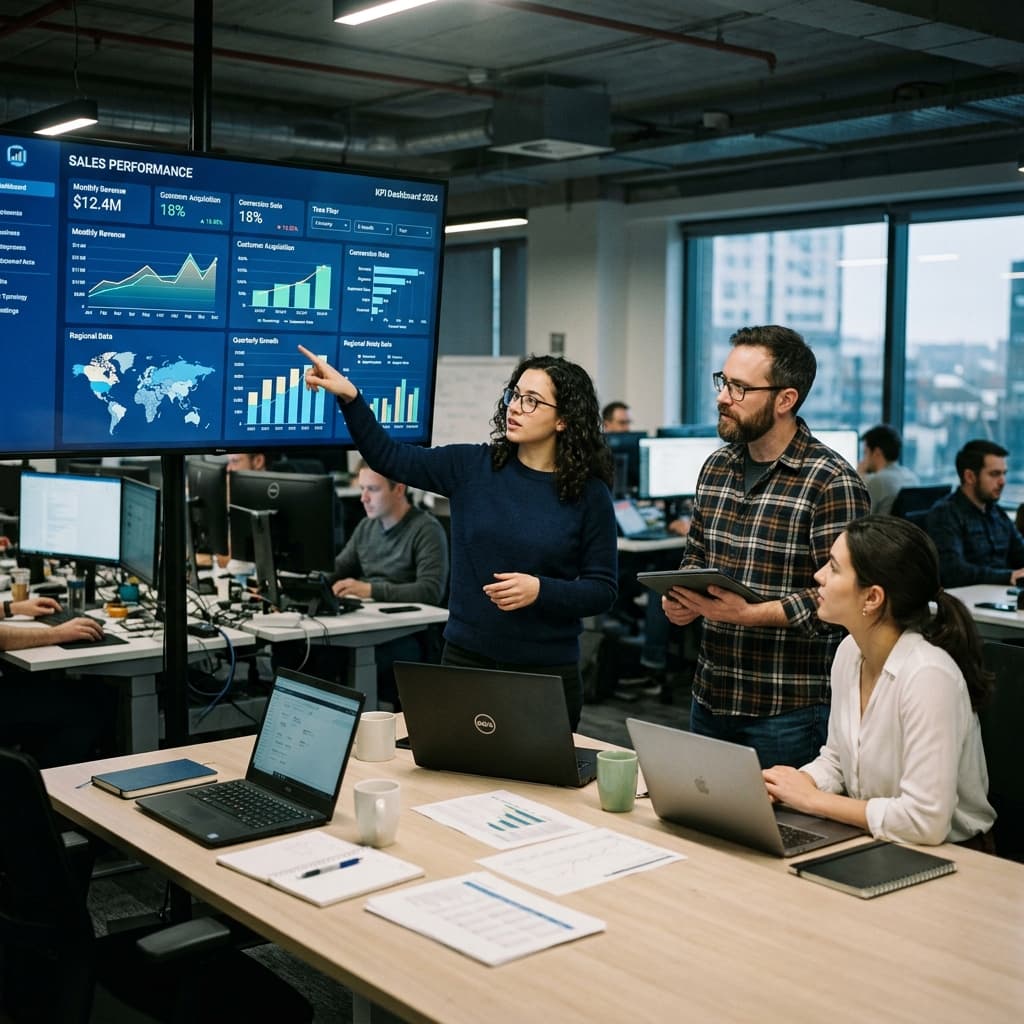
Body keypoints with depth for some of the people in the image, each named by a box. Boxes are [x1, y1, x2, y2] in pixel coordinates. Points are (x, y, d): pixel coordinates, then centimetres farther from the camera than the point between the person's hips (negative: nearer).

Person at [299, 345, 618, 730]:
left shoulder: (589, 494, -6)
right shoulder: (472, 466, -1)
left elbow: (602, 590, -4)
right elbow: (388, 458, 1)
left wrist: (540, 590, -20)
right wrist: (349, 396, -12)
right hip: (466, 657, 2)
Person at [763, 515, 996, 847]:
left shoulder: (927, 675, -24)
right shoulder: (850, 651, -1)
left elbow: (925, 820, -28)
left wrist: (811, 799, -18)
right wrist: (790, 785, -8)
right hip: (870, 846, 7)